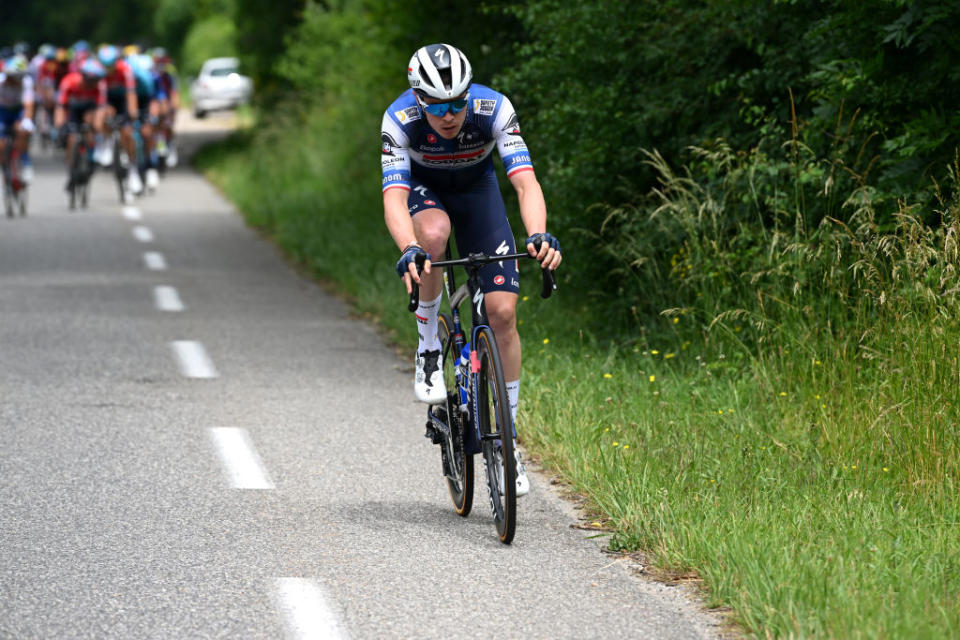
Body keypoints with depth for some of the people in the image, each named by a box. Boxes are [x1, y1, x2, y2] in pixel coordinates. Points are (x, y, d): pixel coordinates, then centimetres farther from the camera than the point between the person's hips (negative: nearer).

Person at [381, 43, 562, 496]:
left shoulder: (494, 109, -32)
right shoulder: (400, 119, -33)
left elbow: (525, 182, -38)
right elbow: (394, 197, -41)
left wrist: (539, 235, -57)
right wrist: (408, 251, -60)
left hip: (477, 191, 1)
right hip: (424, 191, -1)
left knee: (503, 312, -11)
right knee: (433, 233, -39)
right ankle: (428, 346, -16)